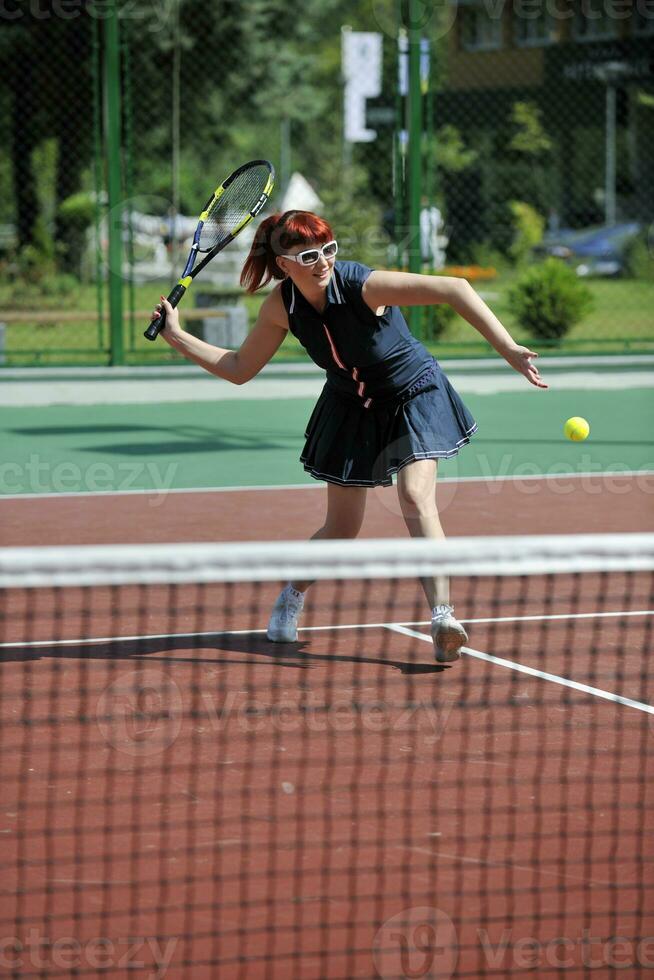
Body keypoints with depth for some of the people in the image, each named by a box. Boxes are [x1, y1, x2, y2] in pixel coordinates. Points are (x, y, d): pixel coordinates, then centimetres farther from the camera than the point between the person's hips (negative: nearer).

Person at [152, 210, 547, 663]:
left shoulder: (364, 285, -32)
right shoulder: (281, 307, -16)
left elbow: (454, 289, -40)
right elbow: (240, 369, 0)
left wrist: (509, 349, -48)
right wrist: (177, 337, -8)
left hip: (413, 396, -4)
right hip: (351, 407, 4)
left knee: (416, 499, -26)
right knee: (342, 528, 7)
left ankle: (443, 617, -27)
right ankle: (292, 597, 35)